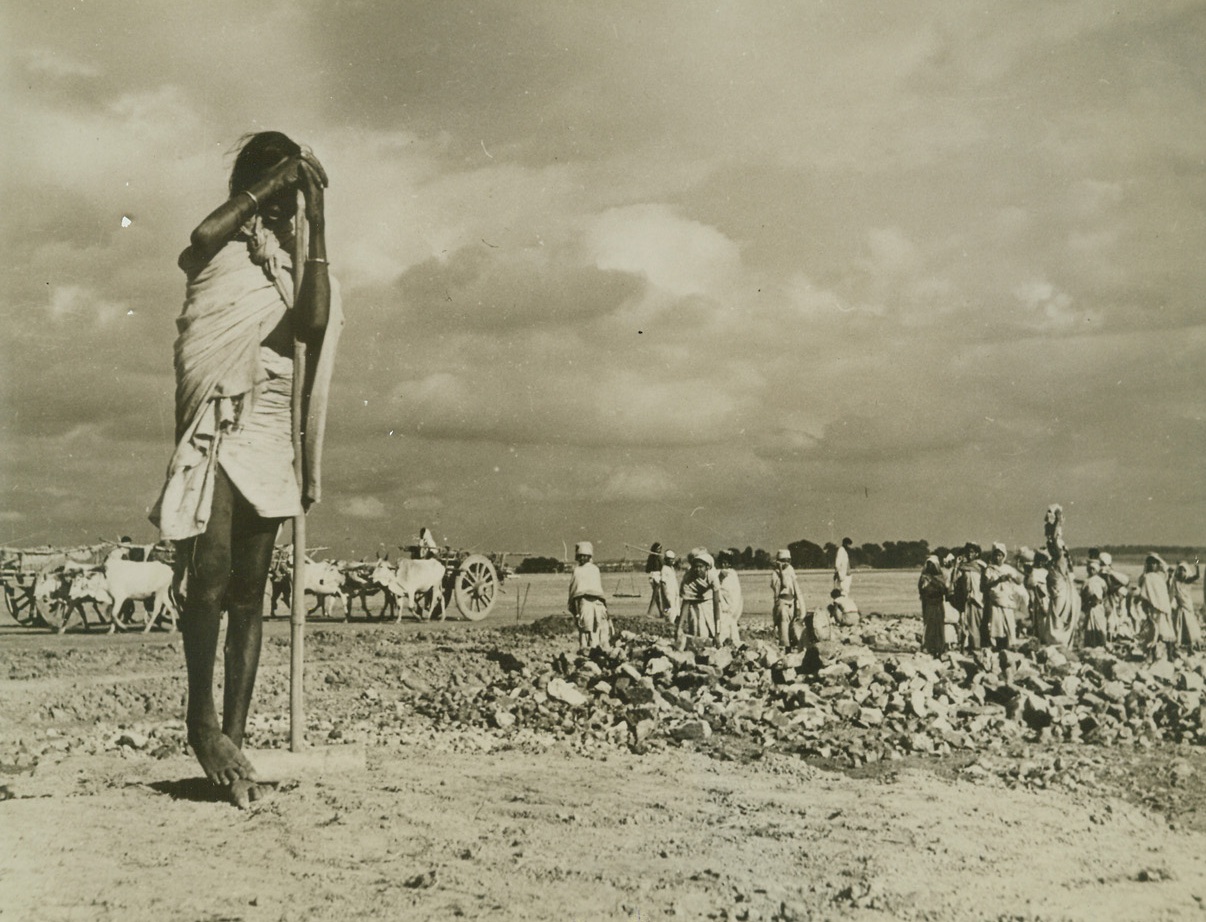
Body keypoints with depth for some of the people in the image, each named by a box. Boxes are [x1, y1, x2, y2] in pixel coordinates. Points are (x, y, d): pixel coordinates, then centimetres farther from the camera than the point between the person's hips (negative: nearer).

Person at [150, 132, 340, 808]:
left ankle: (234, 739, 2)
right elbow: (203, 236, -18)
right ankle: (202, 718, -3)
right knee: (212, 567, -18)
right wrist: (270, 183, -8)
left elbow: (313, 325, -4)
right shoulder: (217, 251, 7)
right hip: (216, 427, -4)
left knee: (250, 590, 1)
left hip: (269, 431, 4)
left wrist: (317, 226, -6)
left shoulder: (294, 262, 16)